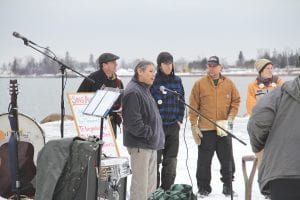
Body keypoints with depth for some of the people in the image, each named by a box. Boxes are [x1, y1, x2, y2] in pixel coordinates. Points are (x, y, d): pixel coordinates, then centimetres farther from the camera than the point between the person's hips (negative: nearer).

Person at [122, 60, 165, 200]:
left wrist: (156, 135, 16)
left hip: (150, 144, 10)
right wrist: (149, 133, -18)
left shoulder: (145, 90, 17)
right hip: (140, 144, -10)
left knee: (150, 182, 16)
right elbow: (132, 121, -24)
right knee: (140, 183, -7)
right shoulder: (133, 92, -16)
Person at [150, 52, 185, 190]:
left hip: (173, 126, 5)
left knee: (171, 160, 9)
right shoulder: (153, 81, -7)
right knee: (155, 160, -1)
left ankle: (167, 189, 19)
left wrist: (179, 119, 5)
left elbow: (181, 101, 13)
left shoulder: (177, 80, 8)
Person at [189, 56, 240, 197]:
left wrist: (231, 116, -5)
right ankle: (203, 188, 16)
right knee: (204, 161, 5)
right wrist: (194, 126, -6)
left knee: (227, 159, 9)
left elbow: (236, 100, 10)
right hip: (205, 129, -2)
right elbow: (193, 106, -2)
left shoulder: (229, 84, 4)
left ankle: (228, 186, 22)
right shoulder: (199, 84, -2)